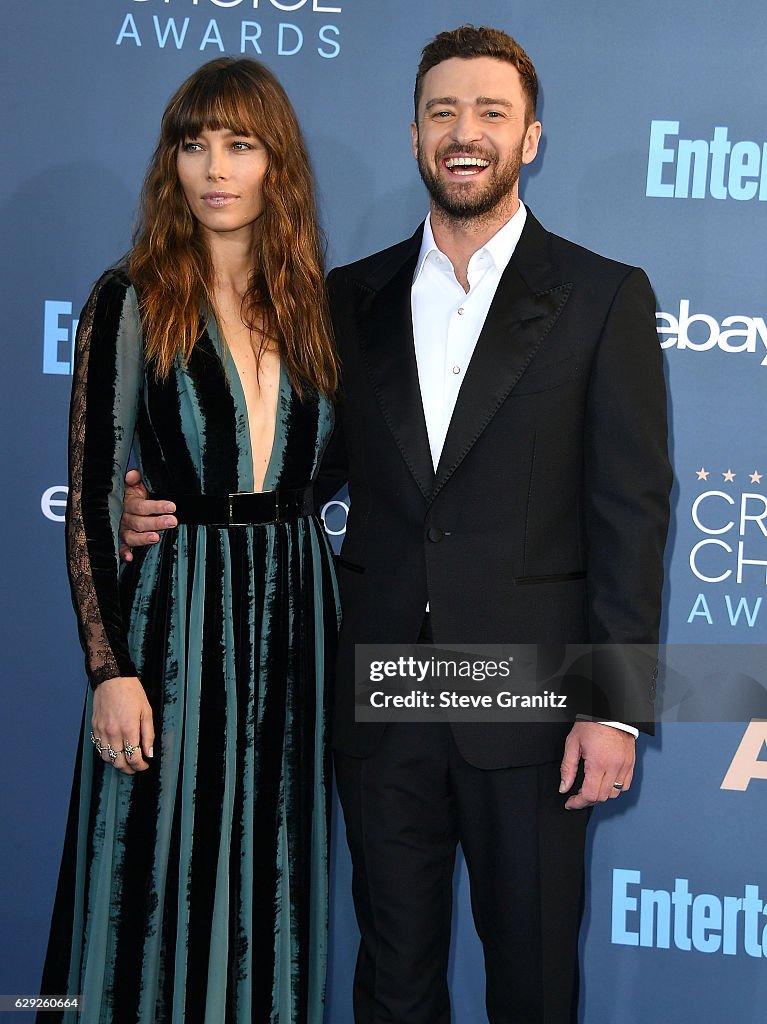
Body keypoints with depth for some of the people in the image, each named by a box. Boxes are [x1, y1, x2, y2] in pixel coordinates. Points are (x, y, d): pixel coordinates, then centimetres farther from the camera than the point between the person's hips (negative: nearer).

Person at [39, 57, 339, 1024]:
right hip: (174, 609, -4)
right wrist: (110, 669, -14)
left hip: (294, 609, 4)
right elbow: (90, 499, -8)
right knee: (162, 880, 4)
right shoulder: (130, 302, -4)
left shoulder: (312, 304, 8)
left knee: (270, 877, 13)